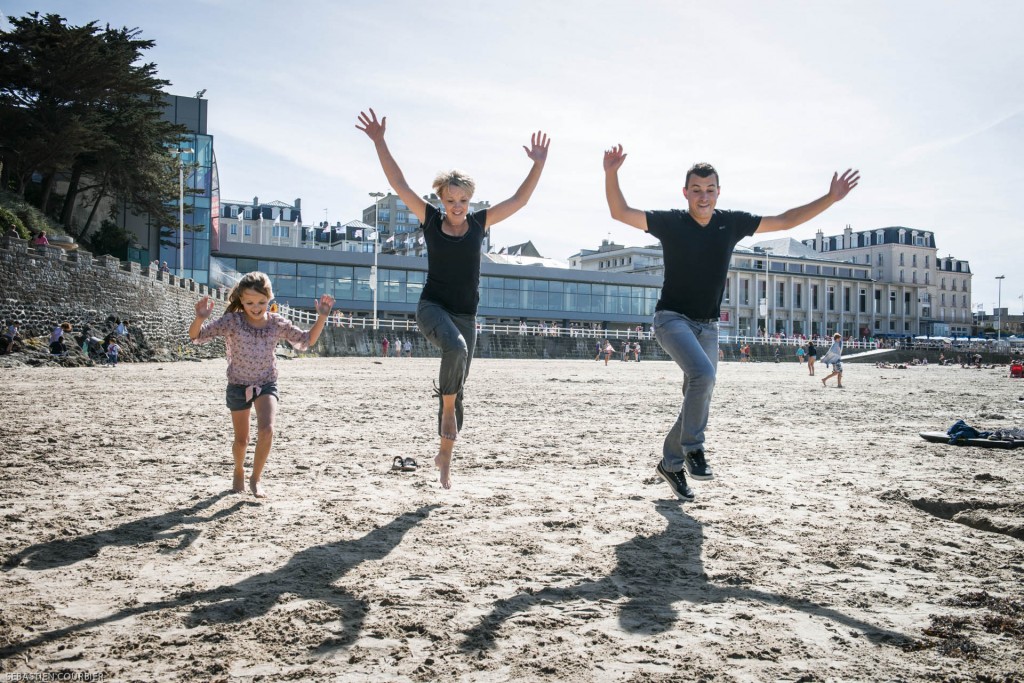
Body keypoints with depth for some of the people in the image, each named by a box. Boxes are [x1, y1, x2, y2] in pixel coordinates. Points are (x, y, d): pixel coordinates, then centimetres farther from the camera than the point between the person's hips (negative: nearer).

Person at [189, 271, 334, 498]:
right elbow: (196, 336, -19)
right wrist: (200, 318, -41)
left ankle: (255, 478, -1)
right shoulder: (232, 321, -16)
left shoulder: (277, 323, -9)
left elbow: (307, 341, 2)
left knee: (266, 430, -22)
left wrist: (322, 317, -10)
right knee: (241, 439, 12)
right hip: (238, 386, -1)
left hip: (267, 385, 1)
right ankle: (239, 472, 44)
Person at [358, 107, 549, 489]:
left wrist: (538, 165, -4)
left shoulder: (479, 223, 3)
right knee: (455, 347, -37)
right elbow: (399, 184, -3)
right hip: (432, 308, -2)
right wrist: (379, 142, -8)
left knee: (457, 390, 6)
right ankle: (447, 406, -16)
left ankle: (444, 456, 21)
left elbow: (520, 199, 4)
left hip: (465, 315, 2)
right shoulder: (430, 220, 0)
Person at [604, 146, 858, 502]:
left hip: (707, 325, 5)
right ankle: (693, 447, -11)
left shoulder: (732, 223, 1)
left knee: (699, 398, 5)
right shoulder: (671, 222, -9)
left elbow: (785, 220, 7)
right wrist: (611, 174, -33)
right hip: (672, 318, -5)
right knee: (702, 373, -30)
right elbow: (620, 212, -17)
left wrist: (830, 198, 0)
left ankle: (670, 464, 23)